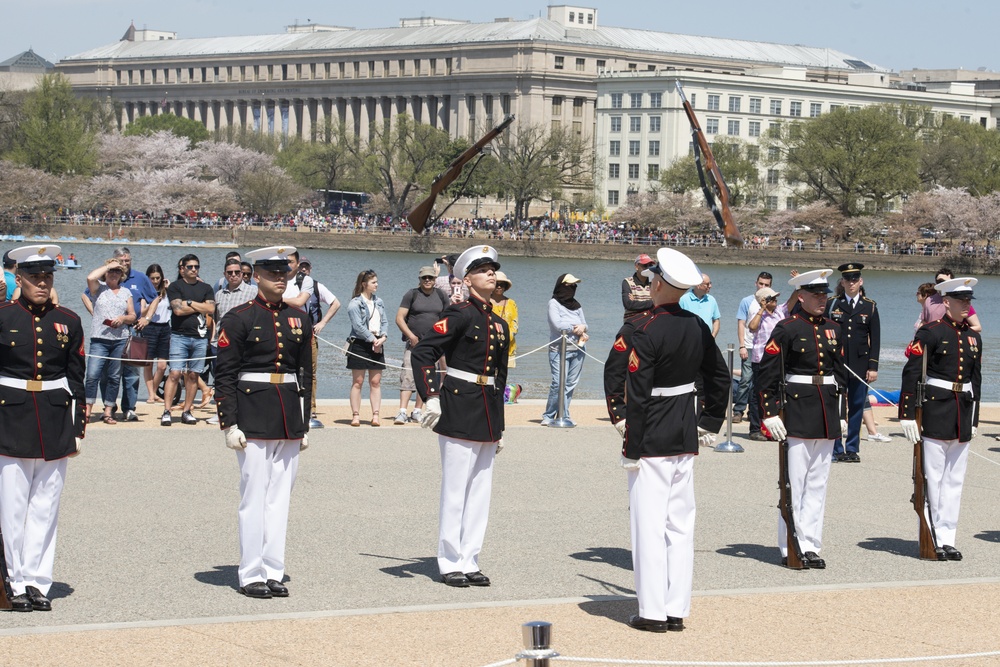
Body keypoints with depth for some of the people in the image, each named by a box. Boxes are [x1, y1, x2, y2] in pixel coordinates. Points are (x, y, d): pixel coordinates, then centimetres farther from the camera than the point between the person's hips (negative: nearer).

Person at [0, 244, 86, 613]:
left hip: (55, 423, 2)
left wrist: (77, 428, 6)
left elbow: (76, 379, 10)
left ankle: (37, 582, 11)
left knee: (46, 507, 5)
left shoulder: (68, 321, 8)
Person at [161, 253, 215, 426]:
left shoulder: (206, 288, 15)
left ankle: (186, 412, 9)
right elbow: (178, 309, -10)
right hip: (179, 336, -3)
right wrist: (200, 307, -1)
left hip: (200, 337, 3)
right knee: (175, 374, -11)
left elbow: (211, 309, 0)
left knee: (193, 375, 4)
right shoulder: (175, 287, 4)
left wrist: (190, 303, -4)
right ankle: (166, 411, -11)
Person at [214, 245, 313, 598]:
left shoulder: (299, 319, 11)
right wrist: (229, 424, -12)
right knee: (254, 496, -2)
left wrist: (304, 424, 12)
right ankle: (251, 575, 5)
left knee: (281, 496, 7)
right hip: (253, 416, -5)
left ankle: (273, 572, 13)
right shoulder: (239, 318, -4)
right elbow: (224, 375, -6)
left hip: (289, 416, 5)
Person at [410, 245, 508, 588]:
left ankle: (469, 562, 16)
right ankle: (451, 563, 6)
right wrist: (430, 397, -21)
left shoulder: (499, 324, 14)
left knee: (481, 490, 9)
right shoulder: (459, 315, -8)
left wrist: (499, 427, 19)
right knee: (455, 490, -2)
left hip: (488, 415, 7)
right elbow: (422, 352, -14)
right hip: (459, 410, -7)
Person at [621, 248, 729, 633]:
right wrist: (710, 424, 20)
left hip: (652, 441, -7)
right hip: (686, 439, 7)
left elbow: (637, 397, -17)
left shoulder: (647, 334, -17)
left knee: (650, 524, -1)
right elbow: (720, 377, 13)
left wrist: (631, 450, -13)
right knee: (681, 523, 10)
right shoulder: (697, 327, 4)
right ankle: (677, 610, 13)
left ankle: (652, 612, 1)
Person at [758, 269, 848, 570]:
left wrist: (841, 414, 15)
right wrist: (770, 413, -14)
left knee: (818, 482, 7)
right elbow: (767, 374, -9)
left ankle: (810, 545, 12)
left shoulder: (833, 329, 12)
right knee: (794, 482, -2)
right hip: (796, 411, -6)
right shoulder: (787, 329, -6)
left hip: (826, 414, 6)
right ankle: (791, 548, 4)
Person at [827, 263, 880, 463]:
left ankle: (852, 449, 12)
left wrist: (873, 367, -2)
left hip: (860, 363, 1)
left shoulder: (870, 306, 7)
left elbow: (875, 339, 5)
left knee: (857, 407, 4)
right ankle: (836, 449, 6)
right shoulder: (832, 304, 6)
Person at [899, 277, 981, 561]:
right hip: (934, 411, -6)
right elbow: (911, 374, -11)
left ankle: (947, 538, 13)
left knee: (955, 479, 7)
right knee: (932, 479, -1)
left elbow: (976, 379, 17)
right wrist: (907, 414, -16)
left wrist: (974, 419, 15)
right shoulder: (930, 332, -7)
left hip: (962, 415, 6)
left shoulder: (973, 337, 12)